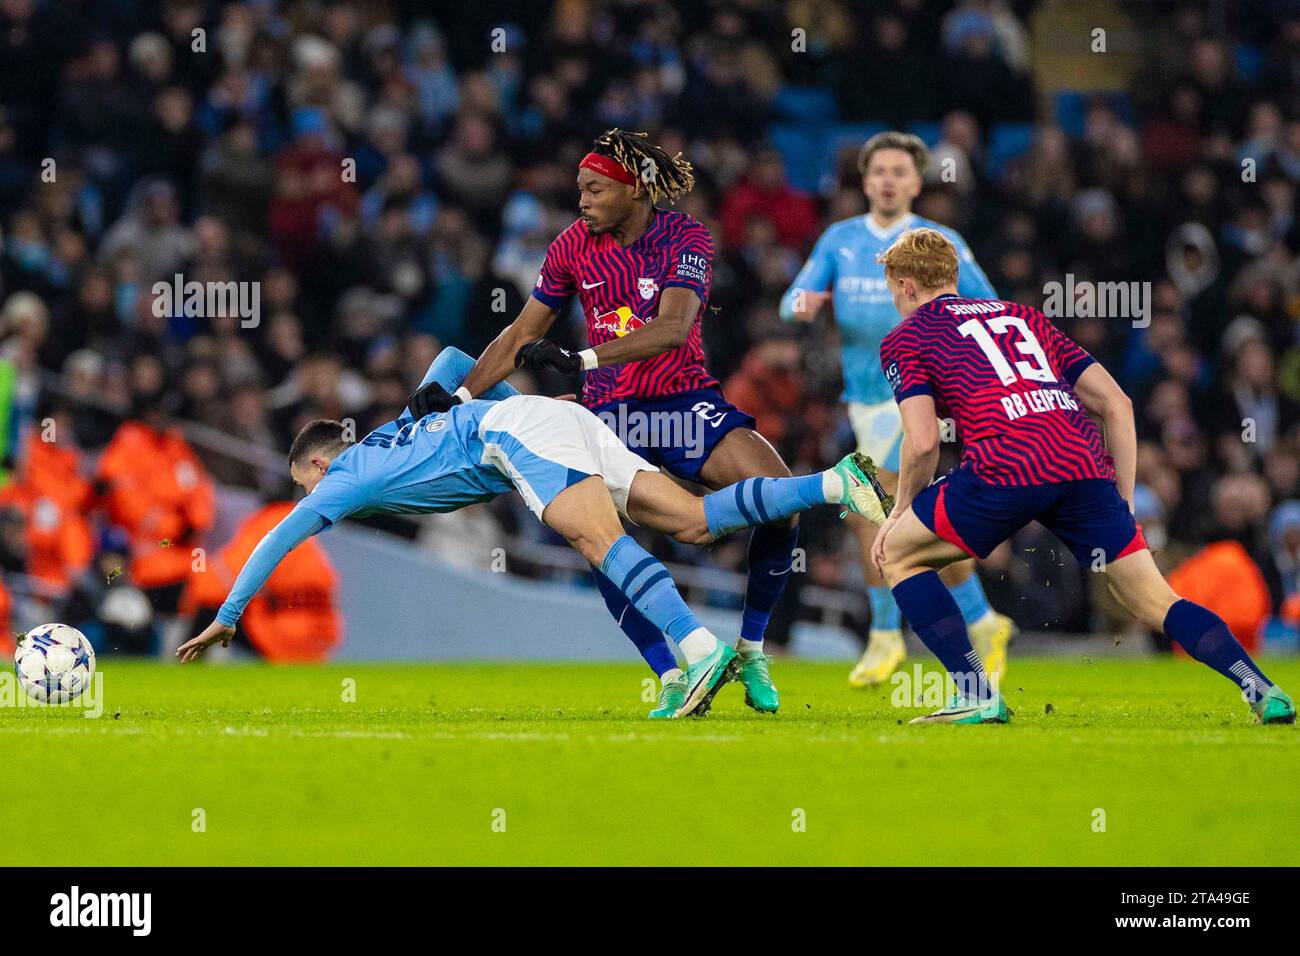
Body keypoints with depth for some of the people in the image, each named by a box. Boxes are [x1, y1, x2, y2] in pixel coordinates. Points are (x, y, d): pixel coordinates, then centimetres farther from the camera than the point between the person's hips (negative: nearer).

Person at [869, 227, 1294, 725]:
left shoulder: (906, 338, 17)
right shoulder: (1023, 316, 32)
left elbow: (923, 442, 3)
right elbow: (1116, 404, 24)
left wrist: (900, 512, 19)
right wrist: (1123, 503, 27)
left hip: (1006, 467, -5)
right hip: (1086, 463, 5)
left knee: (898, 553, 15)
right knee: (1154, 602, 11)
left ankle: (975, 694, 5)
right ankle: (1261, 689, -7)